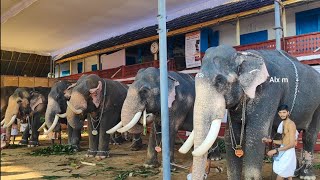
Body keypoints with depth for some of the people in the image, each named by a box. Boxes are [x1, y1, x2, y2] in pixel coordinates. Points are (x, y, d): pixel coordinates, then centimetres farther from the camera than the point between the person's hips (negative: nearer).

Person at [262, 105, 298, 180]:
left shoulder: (291, 124, -17)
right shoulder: (283, 124, 11)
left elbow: (292, 144, -22)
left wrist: (276, 150, -22)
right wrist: (270, 140, 4)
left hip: (288, 153, -9)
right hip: (284, 153, 9)